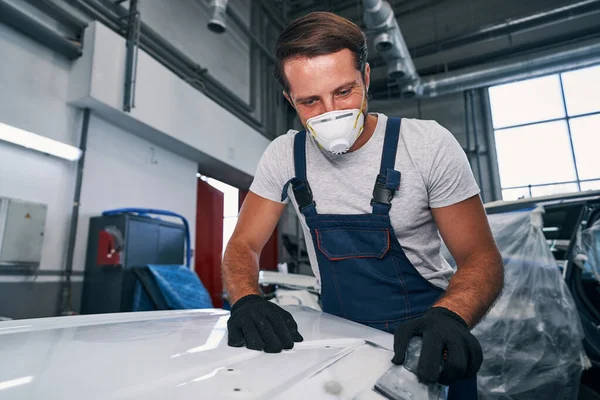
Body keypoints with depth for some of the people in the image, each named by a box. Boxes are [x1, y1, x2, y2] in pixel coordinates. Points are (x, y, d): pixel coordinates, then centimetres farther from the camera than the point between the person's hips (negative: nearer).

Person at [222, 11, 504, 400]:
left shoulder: (429, 145, -11)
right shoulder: (284, 156, -5)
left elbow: (481, 257, -10)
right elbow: (244, 245, -3)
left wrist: (449, 316, -30)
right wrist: (248, 301, -24)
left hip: (425, 343, -1)